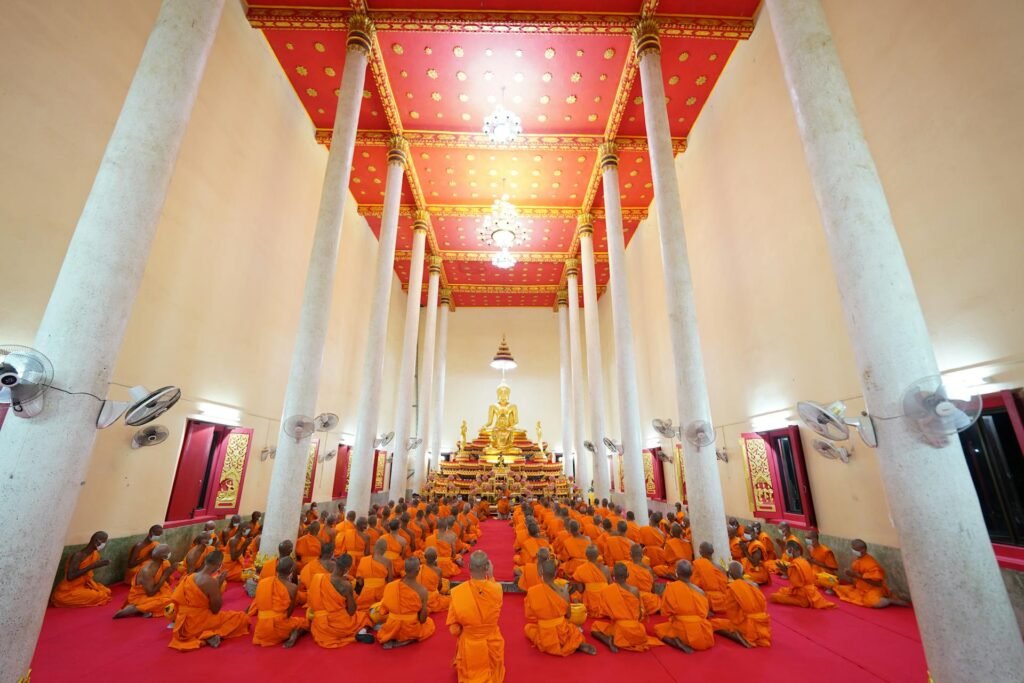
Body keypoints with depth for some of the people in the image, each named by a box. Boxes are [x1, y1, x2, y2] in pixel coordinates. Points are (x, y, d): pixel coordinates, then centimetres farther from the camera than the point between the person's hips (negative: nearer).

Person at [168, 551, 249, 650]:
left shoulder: (190, 577, -2)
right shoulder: (211, 582, -24)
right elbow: (215, 610, -13)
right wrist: (219, 585, -11)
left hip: (184, 626, 8)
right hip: (197, 625, -7)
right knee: (243, 617, 0)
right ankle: (212, 634, -13)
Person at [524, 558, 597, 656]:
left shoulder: (532, 591, -16)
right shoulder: (563, 590, -12)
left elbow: (529, 617, -4)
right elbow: (568, 615, 2)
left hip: (545, 638, -4)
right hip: (562, 634, 4)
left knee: (528, 628, 27)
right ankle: (579, 644, 5)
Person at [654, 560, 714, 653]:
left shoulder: (671, 587, -8)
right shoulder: (700, 591, 0)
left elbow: (666, 612, -4)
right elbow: (704, 613, 5)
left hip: (682, 630, -3)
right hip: (703, 638, 4)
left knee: (658, 629, 22)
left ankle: (678, 643, -6)